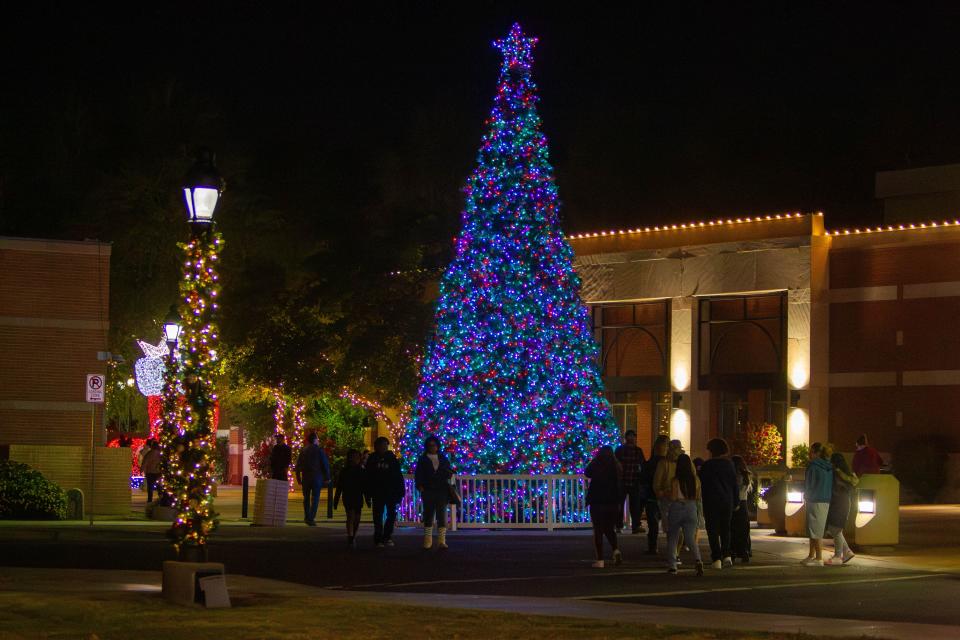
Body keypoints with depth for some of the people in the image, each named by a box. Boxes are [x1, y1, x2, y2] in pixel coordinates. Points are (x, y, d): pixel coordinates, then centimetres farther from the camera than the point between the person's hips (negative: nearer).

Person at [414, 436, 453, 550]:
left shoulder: (443, 459, 13)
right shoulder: (423, 459, 8)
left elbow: (449, 473, 19)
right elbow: (418, 474, 2)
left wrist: (448, 473, -3)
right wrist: (420, 486, -11)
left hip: (442, 491, 1)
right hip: (428, 491, -1)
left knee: (442, 515, -6)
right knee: (428, 515, 3)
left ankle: (441, 541, -8)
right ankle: (428, 541, 10)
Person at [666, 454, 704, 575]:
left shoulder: (675, 480, -11)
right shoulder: (695, 480, 0)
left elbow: (673, 498, -13)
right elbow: (698, 497, 8)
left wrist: (666, 493, 7)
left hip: (677, 508, -2)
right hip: (691, 509, 2)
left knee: (673, 538, 14)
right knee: (691, 538, 1)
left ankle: (673, 565, 11)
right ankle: (698, 560, -24)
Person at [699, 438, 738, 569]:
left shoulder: (707, 466, -7)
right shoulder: (729, 465, 5)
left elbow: (702, 484, -2)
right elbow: (735, 484, 7)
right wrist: (736, 502, 13)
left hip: (712, 501, -4)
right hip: (727, 501, 4)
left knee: (713, 530, 0)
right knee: (725, 529, 15)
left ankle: (717, 559, -8)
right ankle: (726, 555, 0)